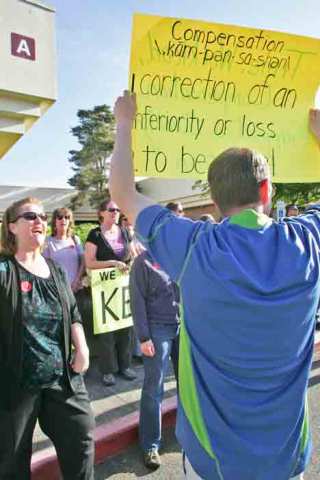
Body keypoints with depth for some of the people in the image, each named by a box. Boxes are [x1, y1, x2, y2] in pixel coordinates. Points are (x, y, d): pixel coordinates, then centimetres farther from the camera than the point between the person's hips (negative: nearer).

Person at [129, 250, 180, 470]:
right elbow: (137, 301, -8)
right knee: (154, 389, 2)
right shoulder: (144, 261, -6)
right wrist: (144, 337, -12)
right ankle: (151, 445, 17)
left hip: (185, 327, 5)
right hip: (158, 328, -5)